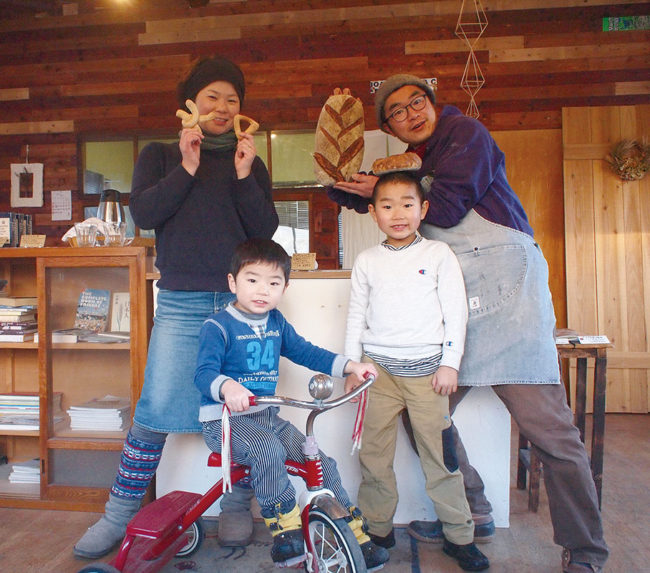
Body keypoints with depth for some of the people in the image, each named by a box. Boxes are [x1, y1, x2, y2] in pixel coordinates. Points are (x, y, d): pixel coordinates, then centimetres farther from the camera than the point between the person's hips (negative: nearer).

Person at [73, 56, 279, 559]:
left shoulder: (249, 162, 15)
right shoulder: (160, 155, 14)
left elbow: (265, 230, 2)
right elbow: (143, 214, -3)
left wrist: (244, 177, -9)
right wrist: (187, 168, -10)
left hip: (240, 297, 1)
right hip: (182, 302, -1)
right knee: (156, 411, -3)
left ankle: (238, 508, 21)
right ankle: (119, 515, 15)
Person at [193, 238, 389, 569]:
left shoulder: (276, 323, 8)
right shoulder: (218, 326, -12)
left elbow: (305, 352, 13)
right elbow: (203, 372, -25)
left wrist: (349, 366, 2)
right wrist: (227, 387, -48)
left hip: (266, 416, 6)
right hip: (224, 418, -6)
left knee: (323, 464, -1)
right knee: (268, 451, -36)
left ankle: (355, 536, 15)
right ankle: (285, 529, -19)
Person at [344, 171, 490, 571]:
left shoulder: (439, 254, 4)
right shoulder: (367, 261, 9)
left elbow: (456, 310, 2)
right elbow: (356, 316, 12)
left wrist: (450, 363, -4)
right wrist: (352, 367, 9)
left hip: (426, 369, -2)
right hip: (377, 368, 2)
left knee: (440, 454, 3)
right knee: (374, 454, 7)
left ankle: (460, 535, 19)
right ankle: (377, 528, 24)